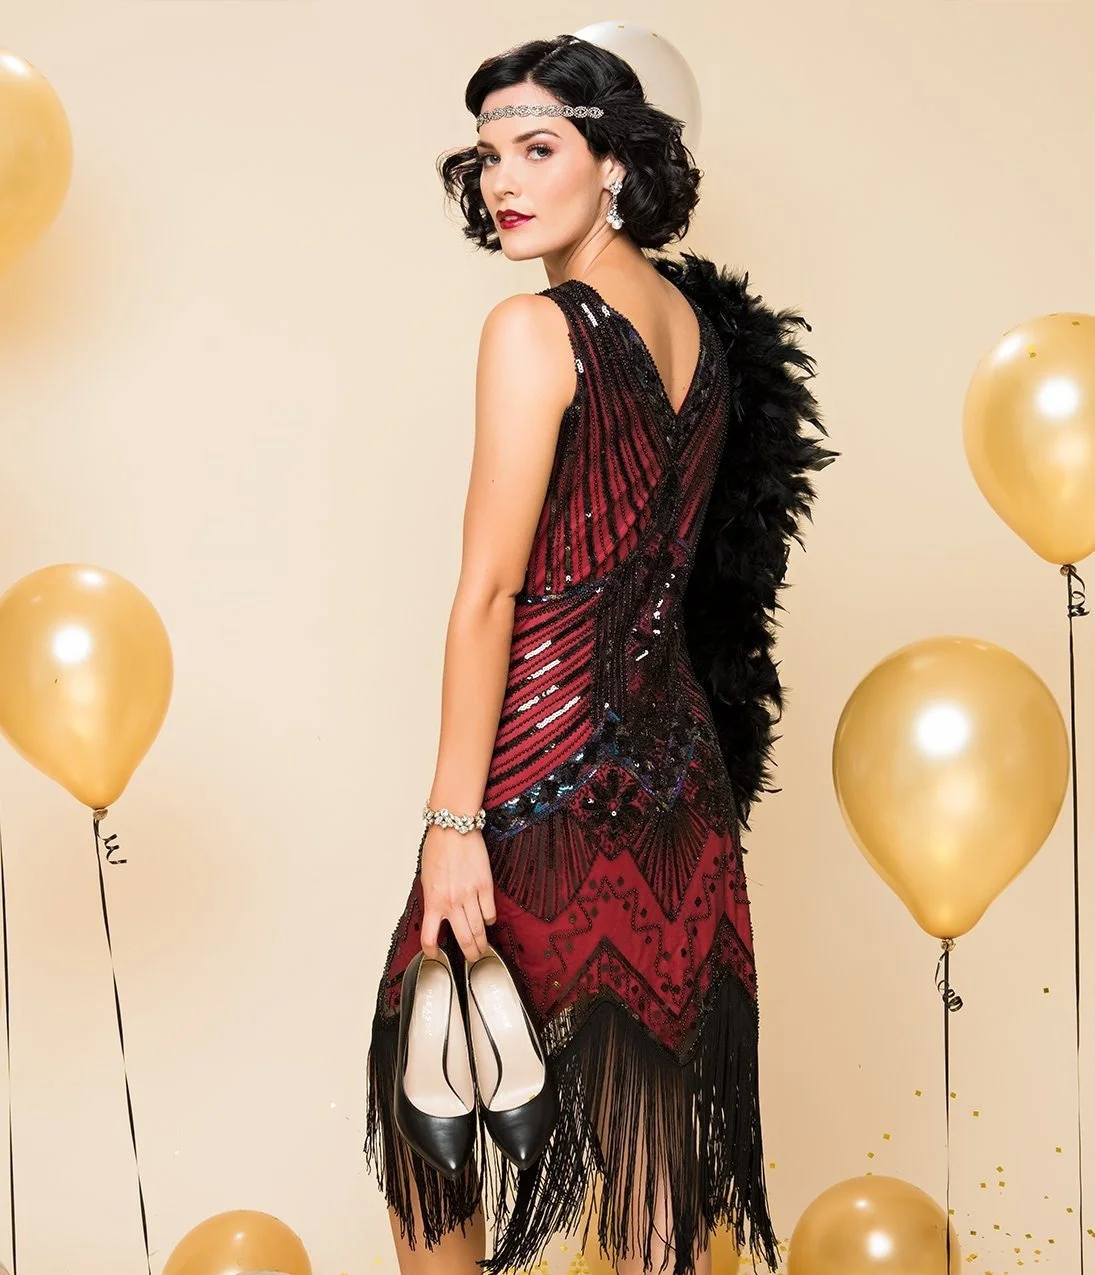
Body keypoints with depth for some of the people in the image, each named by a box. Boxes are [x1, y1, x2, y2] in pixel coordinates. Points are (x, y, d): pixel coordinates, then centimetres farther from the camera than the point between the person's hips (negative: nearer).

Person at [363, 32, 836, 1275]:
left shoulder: (535, 330, -14)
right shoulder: (703, 321, 9)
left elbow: (490, 591, -17)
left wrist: (453, 820, -16)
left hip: (550, 767, -7)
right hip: (679, 760, 8)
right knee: (653, 1098, 14)